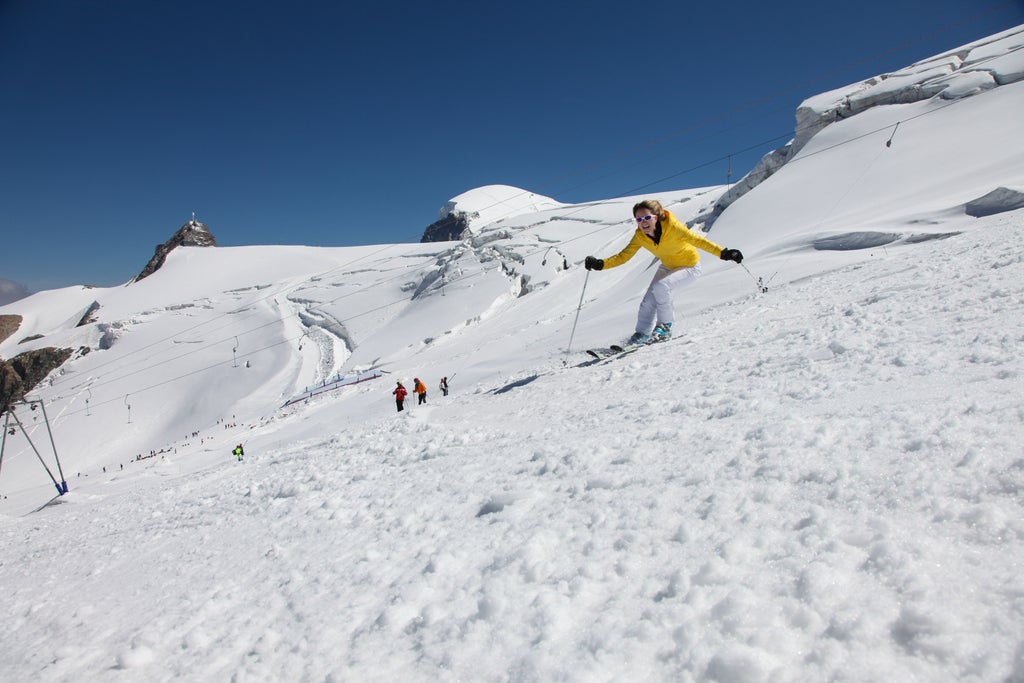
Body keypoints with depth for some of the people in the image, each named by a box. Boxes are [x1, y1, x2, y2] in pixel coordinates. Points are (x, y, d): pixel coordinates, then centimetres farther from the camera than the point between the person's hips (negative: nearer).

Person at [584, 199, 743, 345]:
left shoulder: (672, 226, -32)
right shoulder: (640, 236, -17)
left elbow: (697, 240, -31)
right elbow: (623, 256, -15)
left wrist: (723, 253, -40)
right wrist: (600, 264, -29)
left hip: (690, 268, -5)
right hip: (667, 267, 5)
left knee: (660, 286, -30)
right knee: (648, 303, -7)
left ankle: (666, 327, -11)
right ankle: (641, 335, 12)